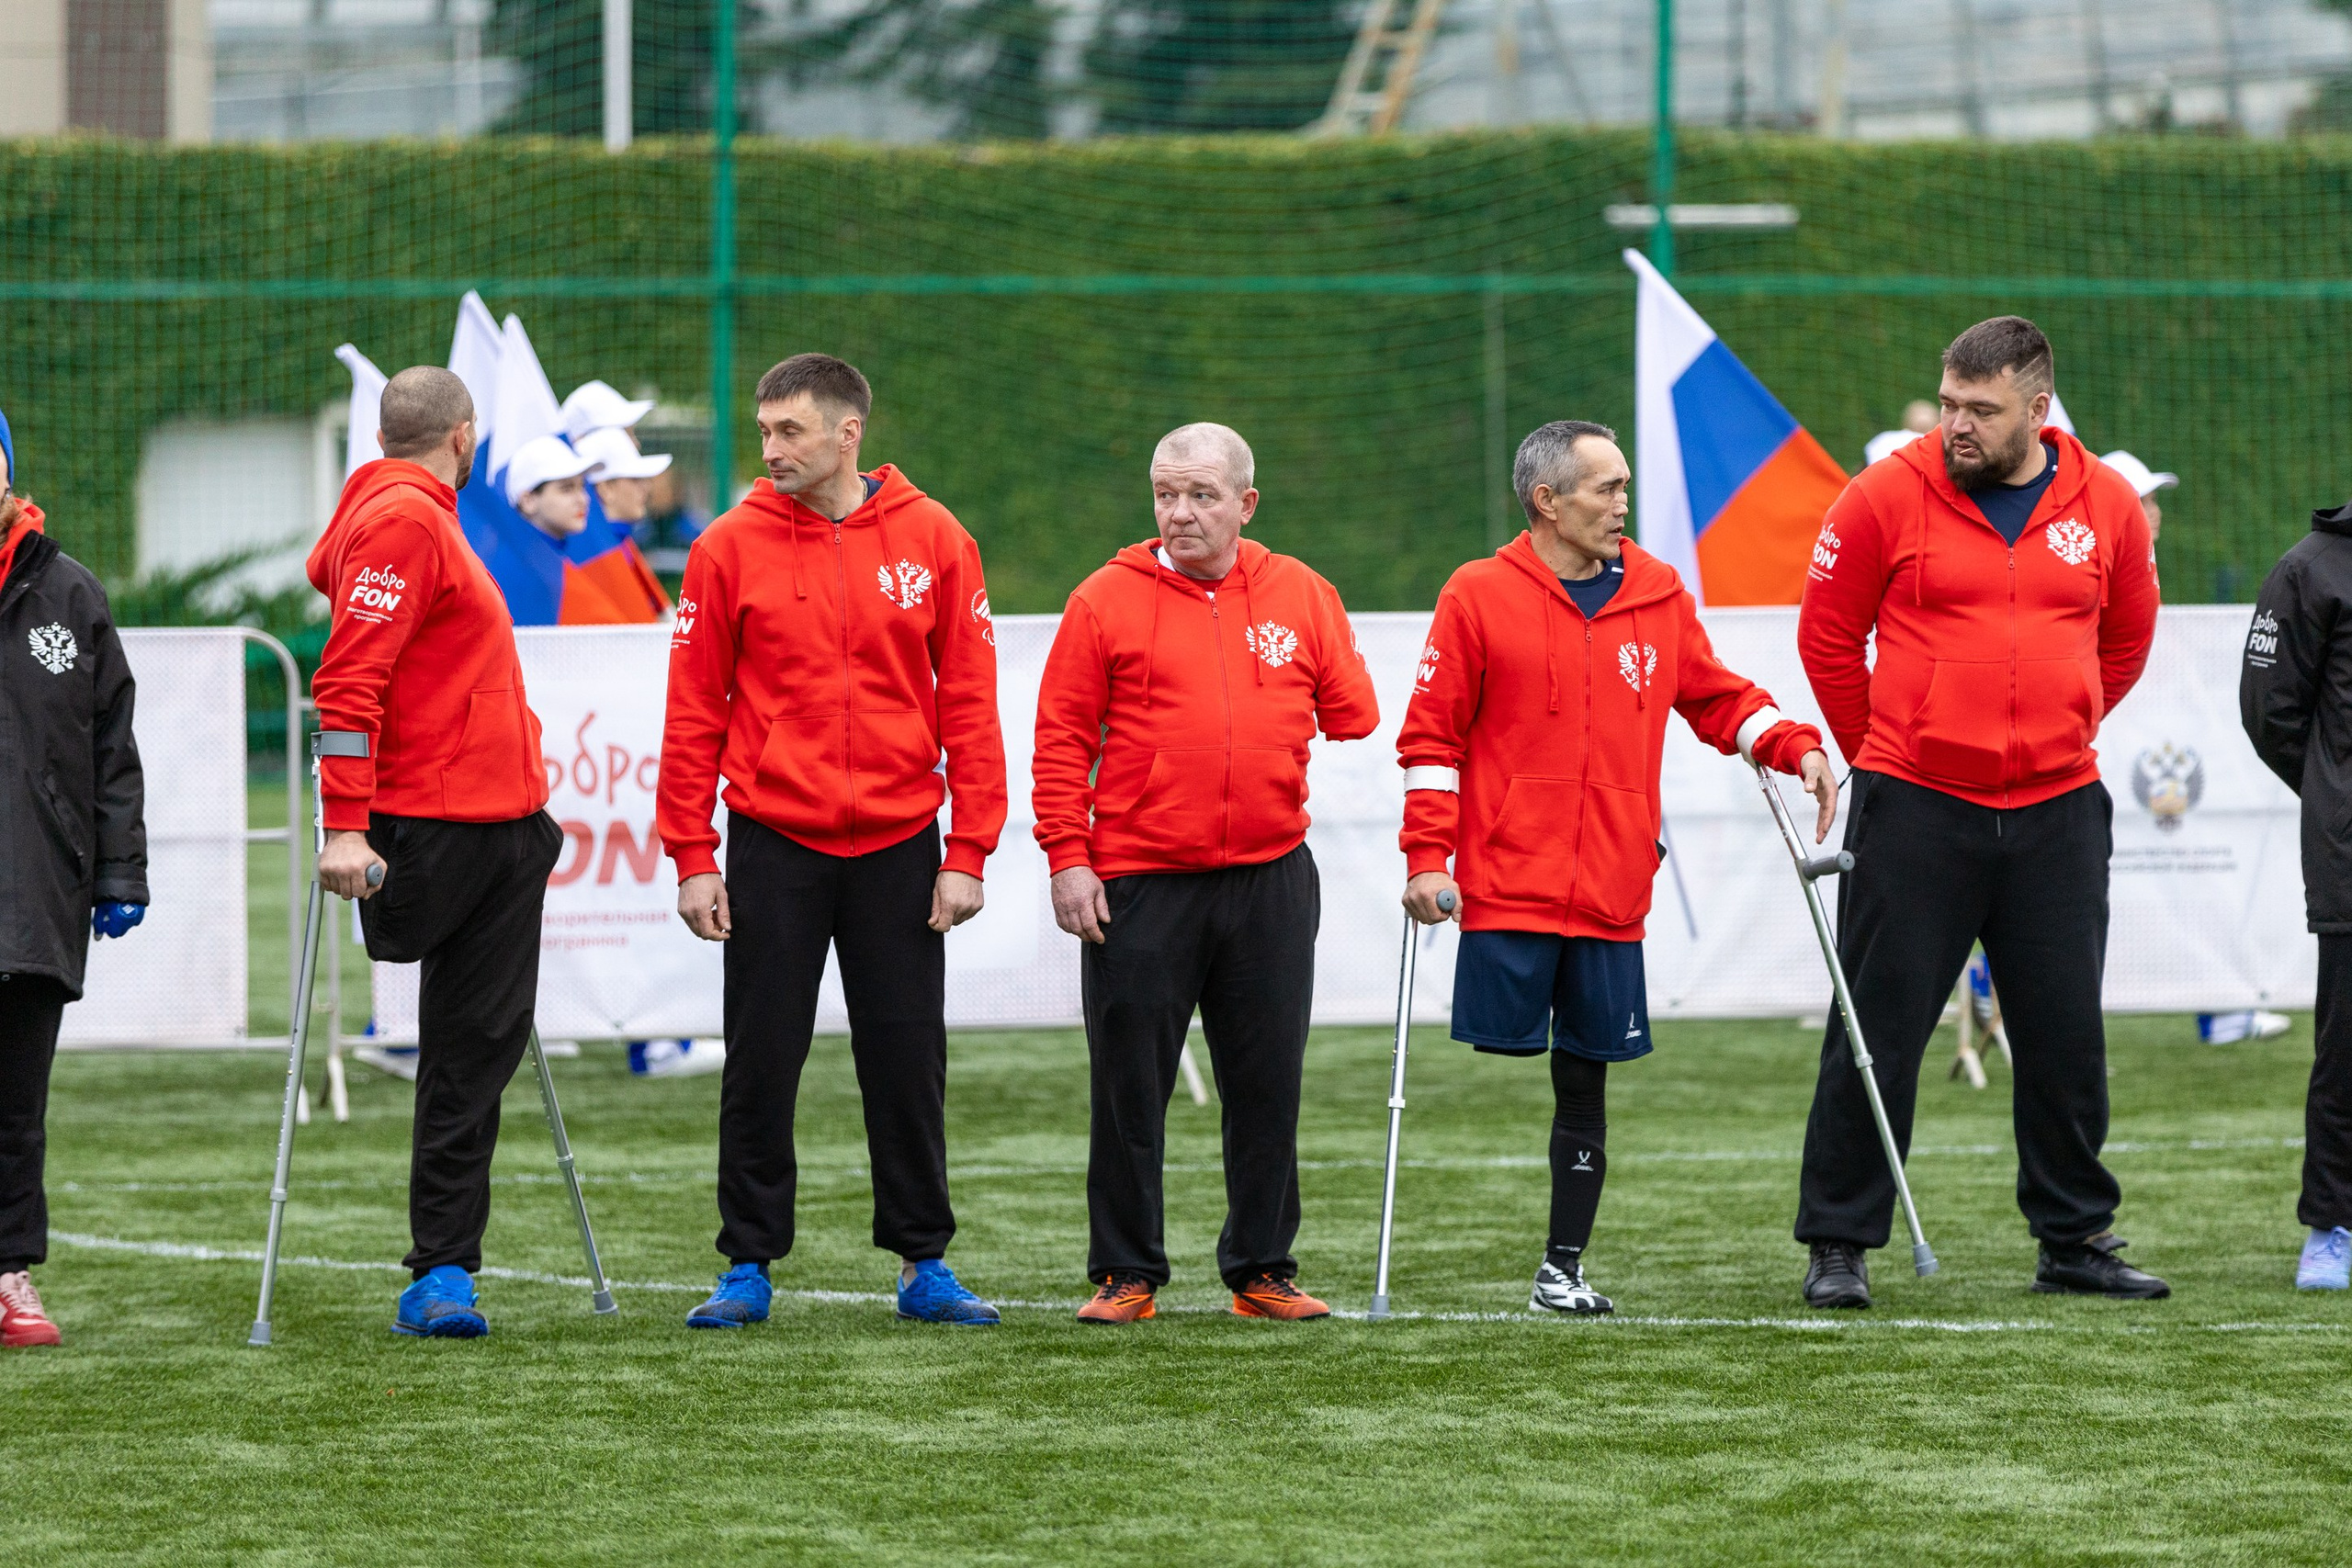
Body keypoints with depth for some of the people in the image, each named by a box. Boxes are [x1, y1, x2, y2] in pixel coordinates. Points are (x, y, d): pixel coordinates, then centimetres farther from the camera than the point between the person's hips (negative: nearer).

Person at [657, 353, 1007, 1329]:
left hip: (898, 845, 0)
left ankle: (923, 1266, 13)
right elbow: (693, 714, 1)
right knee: (761, 1065, 2)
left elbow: (968, 705, 2)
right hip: (773, 845, 0)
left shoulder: (933, 543, 1)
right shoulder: (731, 550, 0)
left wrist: (967, 853, -3)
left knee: (908, 1063, 4)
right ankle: (748, 1266, 9)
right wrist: (692, 857, -4)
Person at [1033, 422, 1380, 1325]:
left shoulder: (1302, 597, 8)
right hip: (1137, 884, -2)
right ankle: (1126, 1274, 9)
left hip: (1270, 880, 2)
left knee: (1268, 1083, 6)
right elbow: (1063, 737, -2)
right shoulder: (1108, 601, 1)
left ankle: (1263, 1268, 15)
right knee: (1129, 1087, 1)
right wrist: (1067, 857, -7)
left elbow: (1353, 713, 15)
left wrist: (1360, 761, -2)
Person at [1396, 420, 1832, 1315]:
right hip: (1505, 894, -4)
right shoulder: (1480, 597, -2)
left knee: (1586, 1080, 6)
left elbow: (1718, 698, 19)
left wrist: (1795, 748, 1)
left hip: (1611, 899, 4)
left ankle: (1564, 1267, 12)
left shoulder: (1658, 596, 10)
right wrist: (1427, 860, -9)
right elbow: (1432, 736, -2)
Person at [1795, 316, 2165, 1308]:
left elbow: (2126, 640, 19)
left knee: (2066, 1034, 7)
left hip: (2057, 814, 3)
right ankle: (1837, 1245, 5)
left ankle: (2075, 1238, 19)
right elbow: (1827, 634, 5)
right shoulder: (1890, 496, -5)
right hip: (1915, 813, -3)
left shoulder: (2105, 505, 3)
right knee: (1879, 1028, -1)